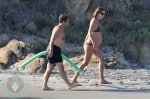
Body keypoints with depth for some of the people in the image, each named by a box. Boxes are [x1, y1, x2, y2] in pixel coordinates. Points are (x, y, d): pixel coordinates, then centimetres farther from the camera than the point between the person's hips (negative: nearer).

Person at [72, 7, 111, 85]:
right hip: (90, 44, -10)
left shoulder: (97, 21, 16)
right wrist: (94, 43, -29)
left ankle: (102, 80, 10)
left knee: (102, 59, 9)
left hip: (94, 45, 10)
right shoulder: (94, 21, -12)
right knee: (85, 62, -10)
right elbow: (90, 32, -22)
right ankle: (74, 79, -8)